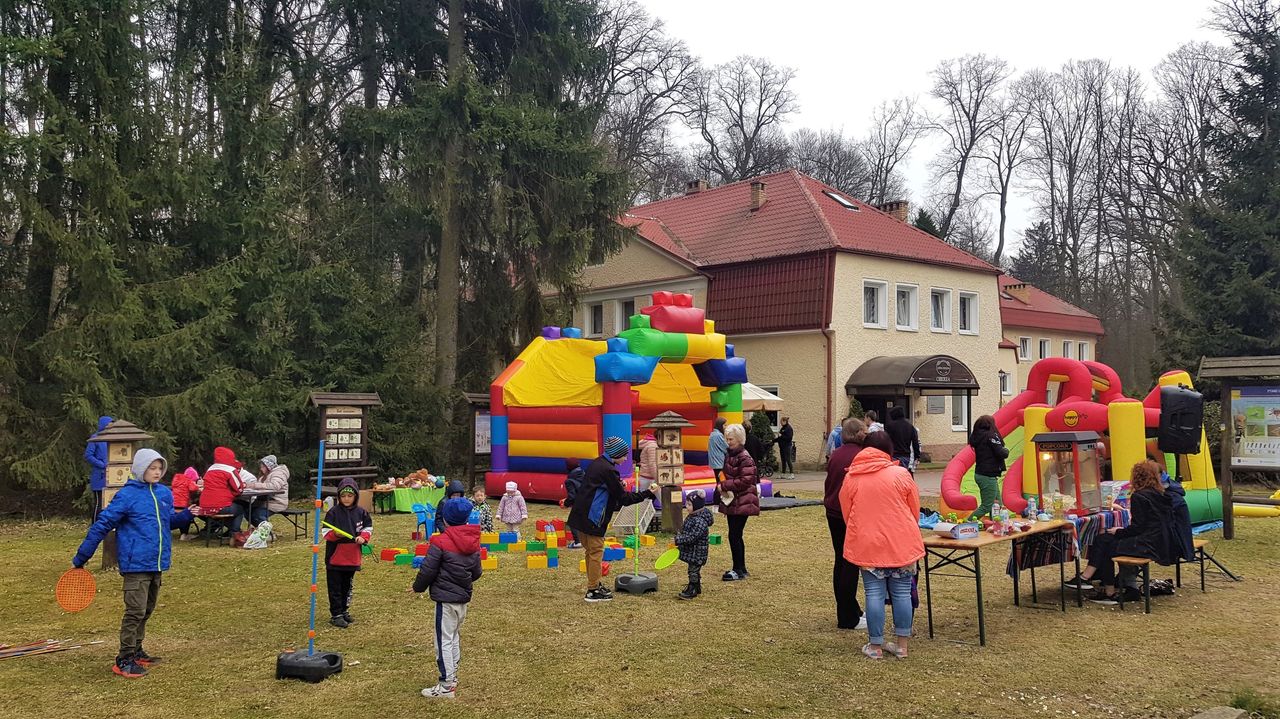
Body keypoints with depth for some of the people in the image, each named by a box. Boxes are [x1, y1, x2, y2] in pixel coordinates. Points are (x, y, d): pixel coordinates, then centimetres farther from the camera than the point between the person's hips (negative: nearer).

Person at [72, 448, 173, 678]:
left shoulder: (165, 493, 8)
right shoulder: (127, 495, -10)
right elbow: (102, 525, -8)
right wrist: (81, 557, -6)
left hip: (157, 564, 7)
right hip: (136, 564, -7)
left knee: (147, 610, 15)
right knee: (135, 611, -8)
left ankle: (136, 651, 28)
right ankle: (124, 660, 1)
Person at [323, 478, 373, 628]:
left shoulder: (361, 512, 1)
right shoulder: (333, 512, -8)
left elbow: (368, 527, 8)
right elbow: (326, 533, -10)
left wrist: (363, 537, -10)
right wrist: (335, 534, -29)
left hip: (353, 557, 4)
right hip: (335, 558, -4)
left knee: (348, 586, 17)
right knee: (335, 588, 1)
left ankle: (345, 611, 30)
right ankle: (336, 615, 8)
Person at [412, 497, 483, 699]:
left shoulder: (441, 542, -17)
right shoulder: (473, 542, 4)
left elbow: (427, 571, -13)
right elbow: (477, 572, 11)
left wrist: (418, 587, 6)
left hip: (446, 598, -7)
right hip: (464, 597, 7)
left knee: (444, 641, 0)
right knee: (454, 638, 20)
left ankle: (447, 686, 3)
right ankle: (452, 678, 28)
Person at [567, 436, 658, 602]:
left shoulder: (597, 463, 11)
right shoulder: (607, 470, -18)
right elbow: (623, 498, -14)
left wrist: (619, 486, 7)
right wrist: (648, 494, -9)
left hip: (580, 516, 10)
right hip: (592, 519, -9)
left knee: (591, 551, 18)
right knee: (596, 552, 0)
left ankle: (594, 585, 29)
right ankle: (593, 591, 6)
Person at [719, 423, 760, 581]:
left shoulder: (745, 458, -15)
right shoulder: (729, 455, 12)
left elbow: (745, 481, -21)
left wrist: (724, 485, -17)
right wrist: (720, 485, 4)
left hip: (742, 503, -9)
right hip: (731, 502, 9)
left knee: (734, 535, -6)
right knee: (736, 536, 13)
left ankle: (738, 570, 4)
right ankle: (741, 569, 23)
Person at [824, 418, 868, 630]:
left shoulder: (836, 455, 7)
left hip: (833, 513, 7)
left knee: (841, 561, 15)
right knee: (851, 564, -1)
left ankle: (848, 610, 24)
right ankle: (848, 618, 3)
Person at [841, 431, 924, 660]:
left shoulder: (851, 478, 0)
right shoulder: (901, 474, -4)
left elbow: (846, 514, 8)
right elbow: (915, 511, 4)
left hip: (867, 545, 1)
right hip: (901, 544, 0)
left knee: (874, 593, 6)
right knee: (901, 593, 9)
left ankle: (875, 645, 12)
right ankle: (902, 645, 15)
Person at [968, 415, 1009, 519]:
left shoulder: (976, 436, 10)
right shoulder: (991, 436, -14)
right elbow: (1001, 453, -19)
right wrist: (1006, 450, 2)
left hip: (980, 474, 9)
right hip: (988, 476, -9)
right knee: (986, 507, -5)